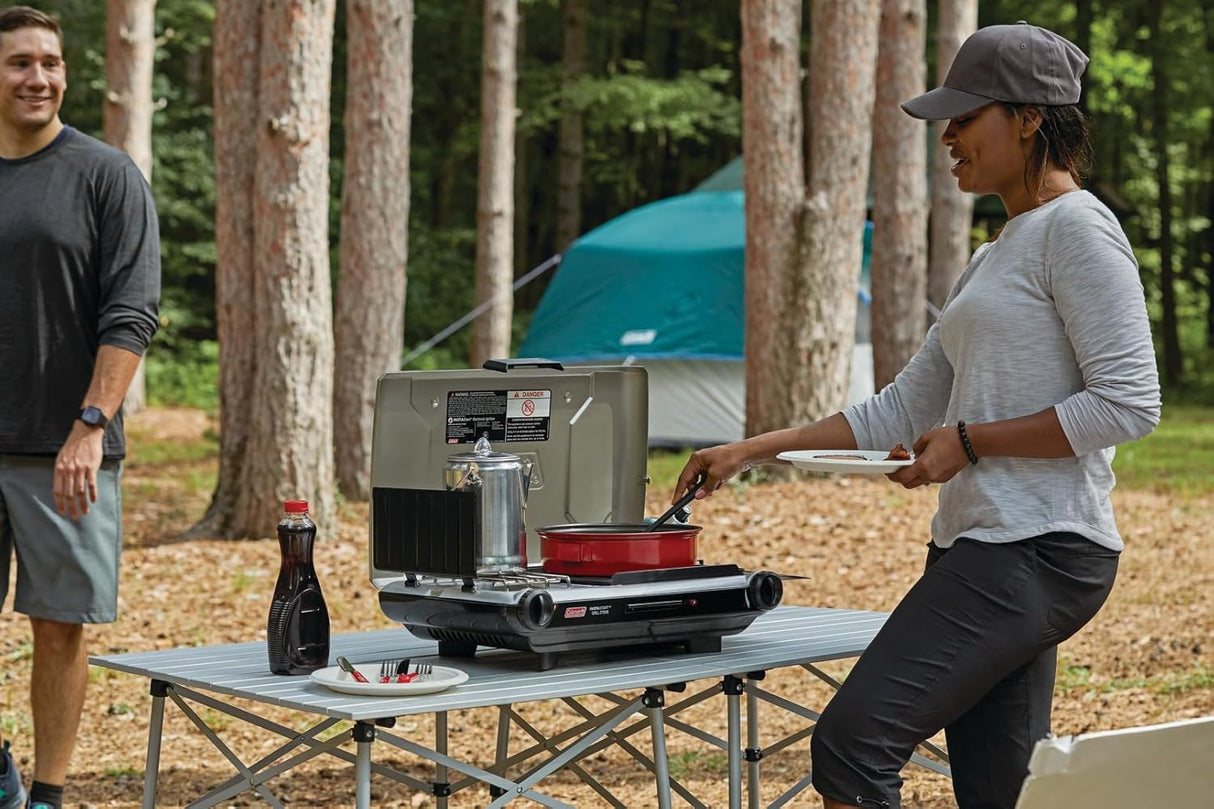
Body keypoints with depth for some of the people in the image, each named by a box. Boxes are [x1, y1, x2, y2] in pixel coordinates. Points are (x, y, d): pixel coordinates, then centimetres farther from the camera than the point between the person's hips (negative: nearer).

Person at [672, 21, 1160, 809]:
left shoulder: (1077, 228, -8)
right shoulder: (996, 256, 21)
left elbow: (1128, 403, -16)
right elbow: (904, 410, 23)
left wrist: (971, 441, -14)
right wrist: (754, 450, 19)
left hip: (1036, 550, -10)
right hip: (984, 543, 10)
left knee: (851, 742, -16)